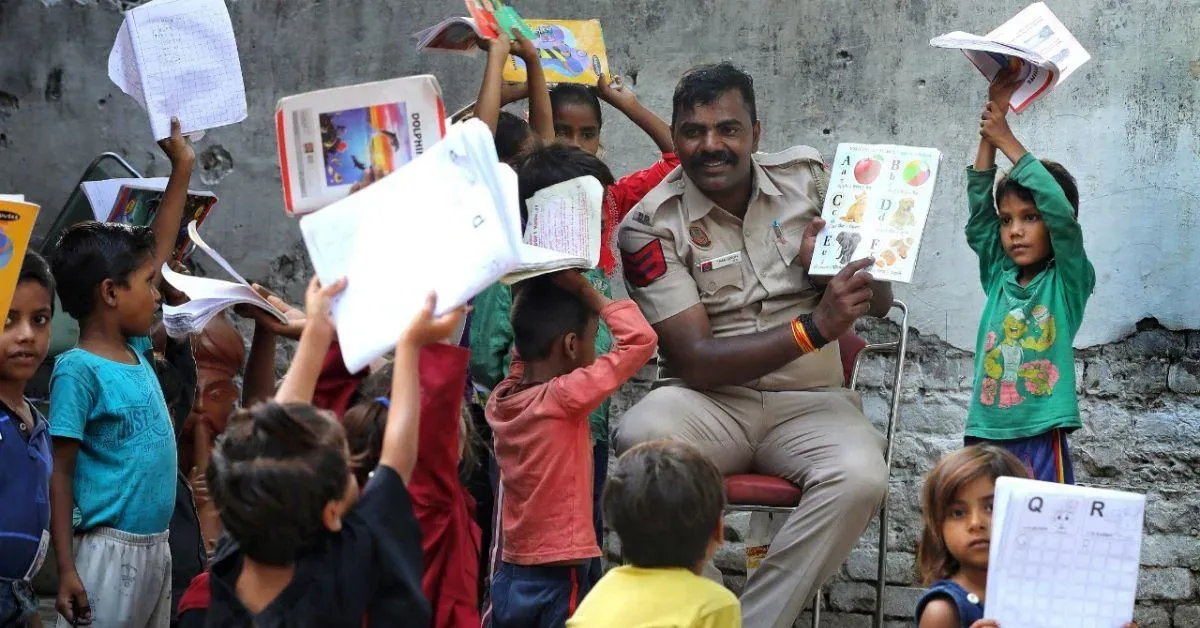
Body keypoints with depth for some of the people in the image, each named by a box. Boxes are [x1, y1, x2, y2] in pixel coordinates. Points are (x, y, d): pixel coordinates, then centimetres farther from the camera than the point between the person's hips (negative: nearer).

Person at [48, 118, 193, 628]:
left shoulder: (135, 350, 9)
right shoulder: (79, 370, -13)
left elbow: (159, 249, 17)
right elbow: (61, 475, -12)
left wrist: (182, 168, 20)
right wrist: (66, 570, -17)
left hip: (156, 546, 8)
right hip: (108, 551, -8)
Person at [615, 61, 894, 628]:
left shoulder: (807, 177, 6)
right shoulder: (651, 225, -4)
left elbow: (880, 300, 10)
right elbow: (696, 362, -12)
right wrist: (815, 327, -23)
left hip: (809, 400, 2)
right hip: (708, 400, -2)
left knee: (860, 476, -31)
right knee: (641, 439, -35)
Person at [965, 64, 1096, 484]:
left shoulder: (1069, 281, 1)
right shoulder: (999, 278, 12)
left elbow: (1062, 213, -13)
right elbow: (979, 211, 6)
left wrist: (1009, 143, -8)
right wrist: (990, 132, -1)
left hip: (1040, 440, -4)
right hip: (984, 435, 5)